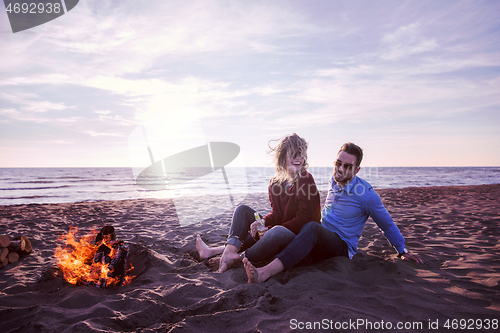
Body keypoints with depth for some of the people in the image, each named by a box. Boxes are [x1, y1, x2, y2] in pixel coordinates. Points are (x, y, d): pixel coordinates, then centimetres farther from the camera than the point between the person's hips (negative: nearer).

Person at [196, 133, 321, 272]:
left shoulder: (306, 180, -16)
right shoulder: (275, 182, 2)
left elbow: (303, 220, -18)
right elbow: (276, 214, 3)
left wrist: (270, 230, -23)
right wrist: (263, 222, -19)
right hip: (276, 229, 7)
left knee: (278, 231, -41)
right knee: (243, 210, 3)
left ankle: (239, 258, -26)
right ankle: (230, 251, -19)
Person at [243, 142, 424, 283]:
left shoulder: (366, 194, -8)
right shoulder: (333, 181, 9)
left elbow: (388, 225, 6)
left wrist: (403, 251, 14)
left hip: (342, 246, -8)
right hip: (320, 243, 8)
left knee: (312, 228, -39)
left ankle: (265, 273, -56)